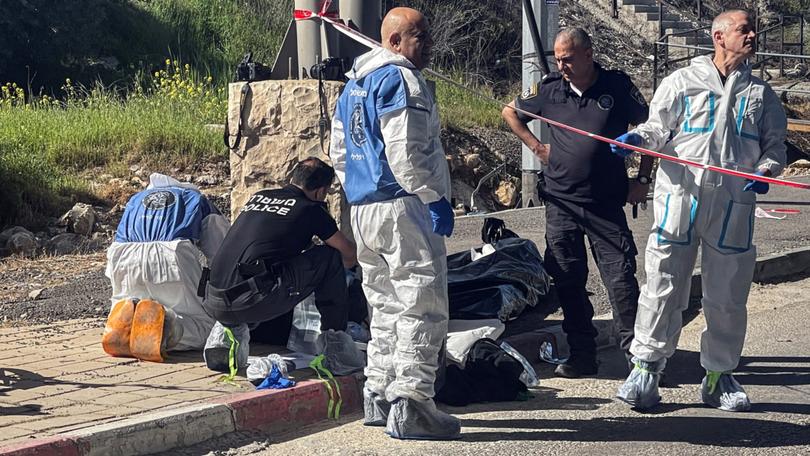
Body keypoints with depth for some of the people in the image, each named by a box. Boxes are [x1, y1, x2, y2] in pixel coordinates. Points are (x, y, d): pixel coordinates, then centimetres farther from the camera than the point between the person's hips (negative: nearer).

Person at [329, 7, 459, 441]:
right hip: (402, 208, -10)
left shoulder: (353, 83, 18)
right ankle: (410, 405, -9)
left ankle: (378, 397, 22)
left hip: (363, 210, 10)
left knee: (385, 306, 18)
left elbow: (339, 152, 22)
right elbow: (405, 152, -21)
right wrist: (436, 198, -14)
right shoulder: (401, 79, -12)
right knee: (422, 307, -6)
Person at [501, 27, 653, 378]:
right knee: (568, 281, 5)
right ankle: (582, 355, 14)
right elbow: (509, 112, 20)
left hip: (606, 202, -2)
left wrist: (642, 180, 4)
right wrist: (537, 147, 10)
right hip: (561, 201, 2)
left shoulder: (618, 86, -2)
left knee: (621, 277, -7)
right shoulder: (549, 89, 3)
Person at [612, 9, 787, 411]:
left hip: (734, 205, 3)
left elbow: (775, 145, 17)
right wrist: (638, 137, -14)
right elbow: (659, 128, 8)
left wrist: (766, 170, -4)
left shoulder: (760, 93, 16)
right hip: (680, 196, -3)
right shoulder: (682, 82, 8)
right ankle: (646, 367, 5)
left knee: (728, 295, 7)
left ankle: (718, 375, 19)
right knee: (664, 285, -3)